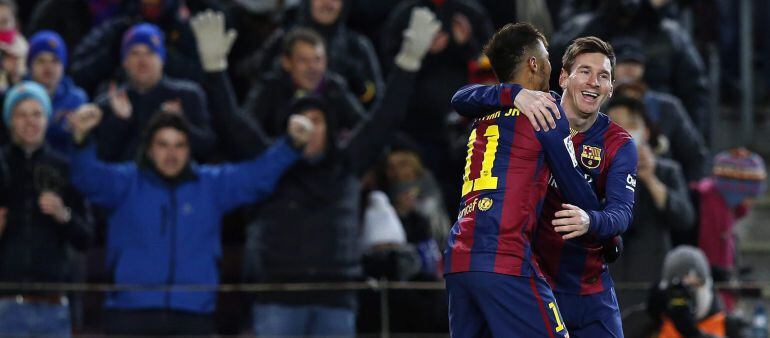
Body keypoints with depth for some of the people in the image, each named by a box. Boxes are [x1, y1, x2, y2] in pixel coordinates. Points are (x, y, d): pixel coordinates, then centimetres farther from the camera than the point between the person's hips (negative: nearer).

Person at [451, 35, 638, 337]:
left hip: (590, 287, 2)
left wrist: (591, 222, -40)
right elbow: (462, 101, -16)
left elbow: (621, 212, -16)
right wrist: (518, 95, -34)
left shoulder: (619, 145, -3)